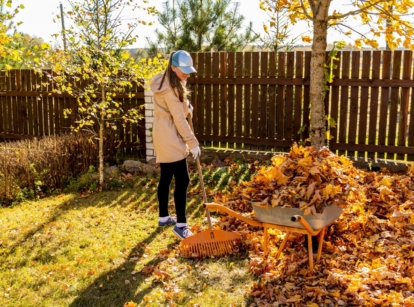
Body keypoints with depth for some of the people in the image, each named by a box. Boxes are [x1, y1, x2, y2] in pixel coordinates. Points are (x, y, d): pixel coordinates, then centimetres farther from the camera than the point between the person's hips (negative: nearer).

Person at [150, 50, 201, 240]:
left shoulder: (168, 82, 10)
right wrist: (192, 143, -16)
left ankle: (163, 217, 27)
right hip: (170, 139, -10)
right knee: (182, 180, -8)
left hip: (164, 137, 10)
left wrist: (186, 105, 8)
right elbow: (179, 119, -20)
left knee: (166, 177, 16)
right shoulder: (170, 88, -21)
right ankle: (181, 225, -4)